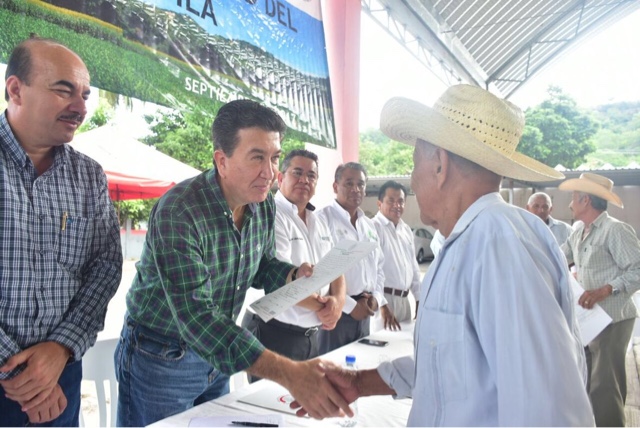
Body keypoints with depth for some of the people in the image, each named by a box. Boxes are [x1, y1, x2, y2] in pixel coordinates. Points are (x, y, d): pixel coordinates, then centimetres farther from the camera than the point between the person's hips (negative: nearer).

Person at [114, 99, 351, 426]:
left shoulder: (264, 205, -7)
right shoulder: (179, 212, -29)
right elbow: (195, 317, -37)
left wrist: (296, 275, -15)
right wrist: (288, 374, -44)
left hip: (216, 355, 6)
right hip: (160, 359, -6)